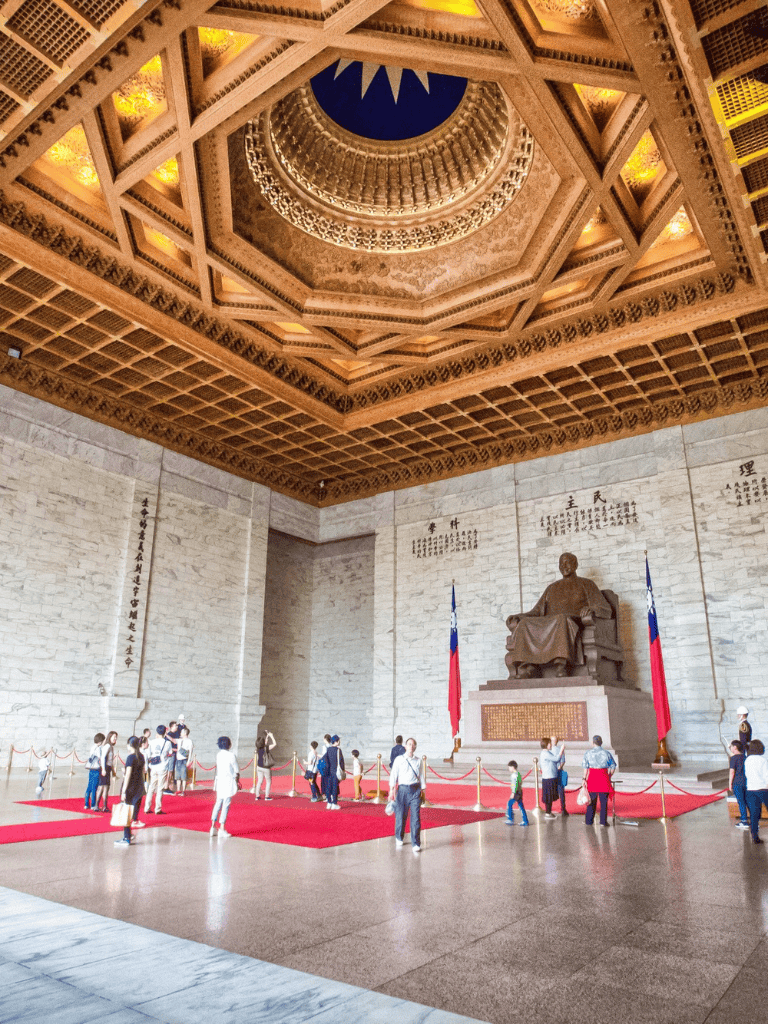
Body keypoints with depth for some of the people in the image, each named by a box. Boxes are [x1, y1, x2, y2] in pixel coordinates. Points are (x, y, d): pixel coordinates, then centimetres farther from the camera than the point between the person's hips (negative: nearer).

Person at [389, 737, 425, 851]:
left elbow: (422, 776, 12)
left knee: (416, 817, -5)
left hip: (415, 790, 0)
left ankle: (416, 844, 1)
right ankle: (399, 838, 31)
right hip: (402, 789, 0)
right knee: (400, 815, 6)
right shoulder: (399, 759, 3)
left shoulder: (419, 761, 7)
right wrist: (391, 791, -1)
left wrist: (423, 791, 9)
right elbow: (393, 775, 3)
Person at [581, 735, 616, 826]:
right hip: (604, 778, 0)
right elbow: (613, 767, 5)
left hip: (592, 778, 0)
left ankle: (588, 820, 14)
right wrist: (608, 776, 16)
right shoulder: (607, 753, 2)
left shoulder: (588, 753, -1)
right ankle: (603, 821, 8)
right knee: (604, 801, 7)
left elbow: (585, 768, -2)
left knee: (592, 800, 9)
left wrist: (584, 778, 4)